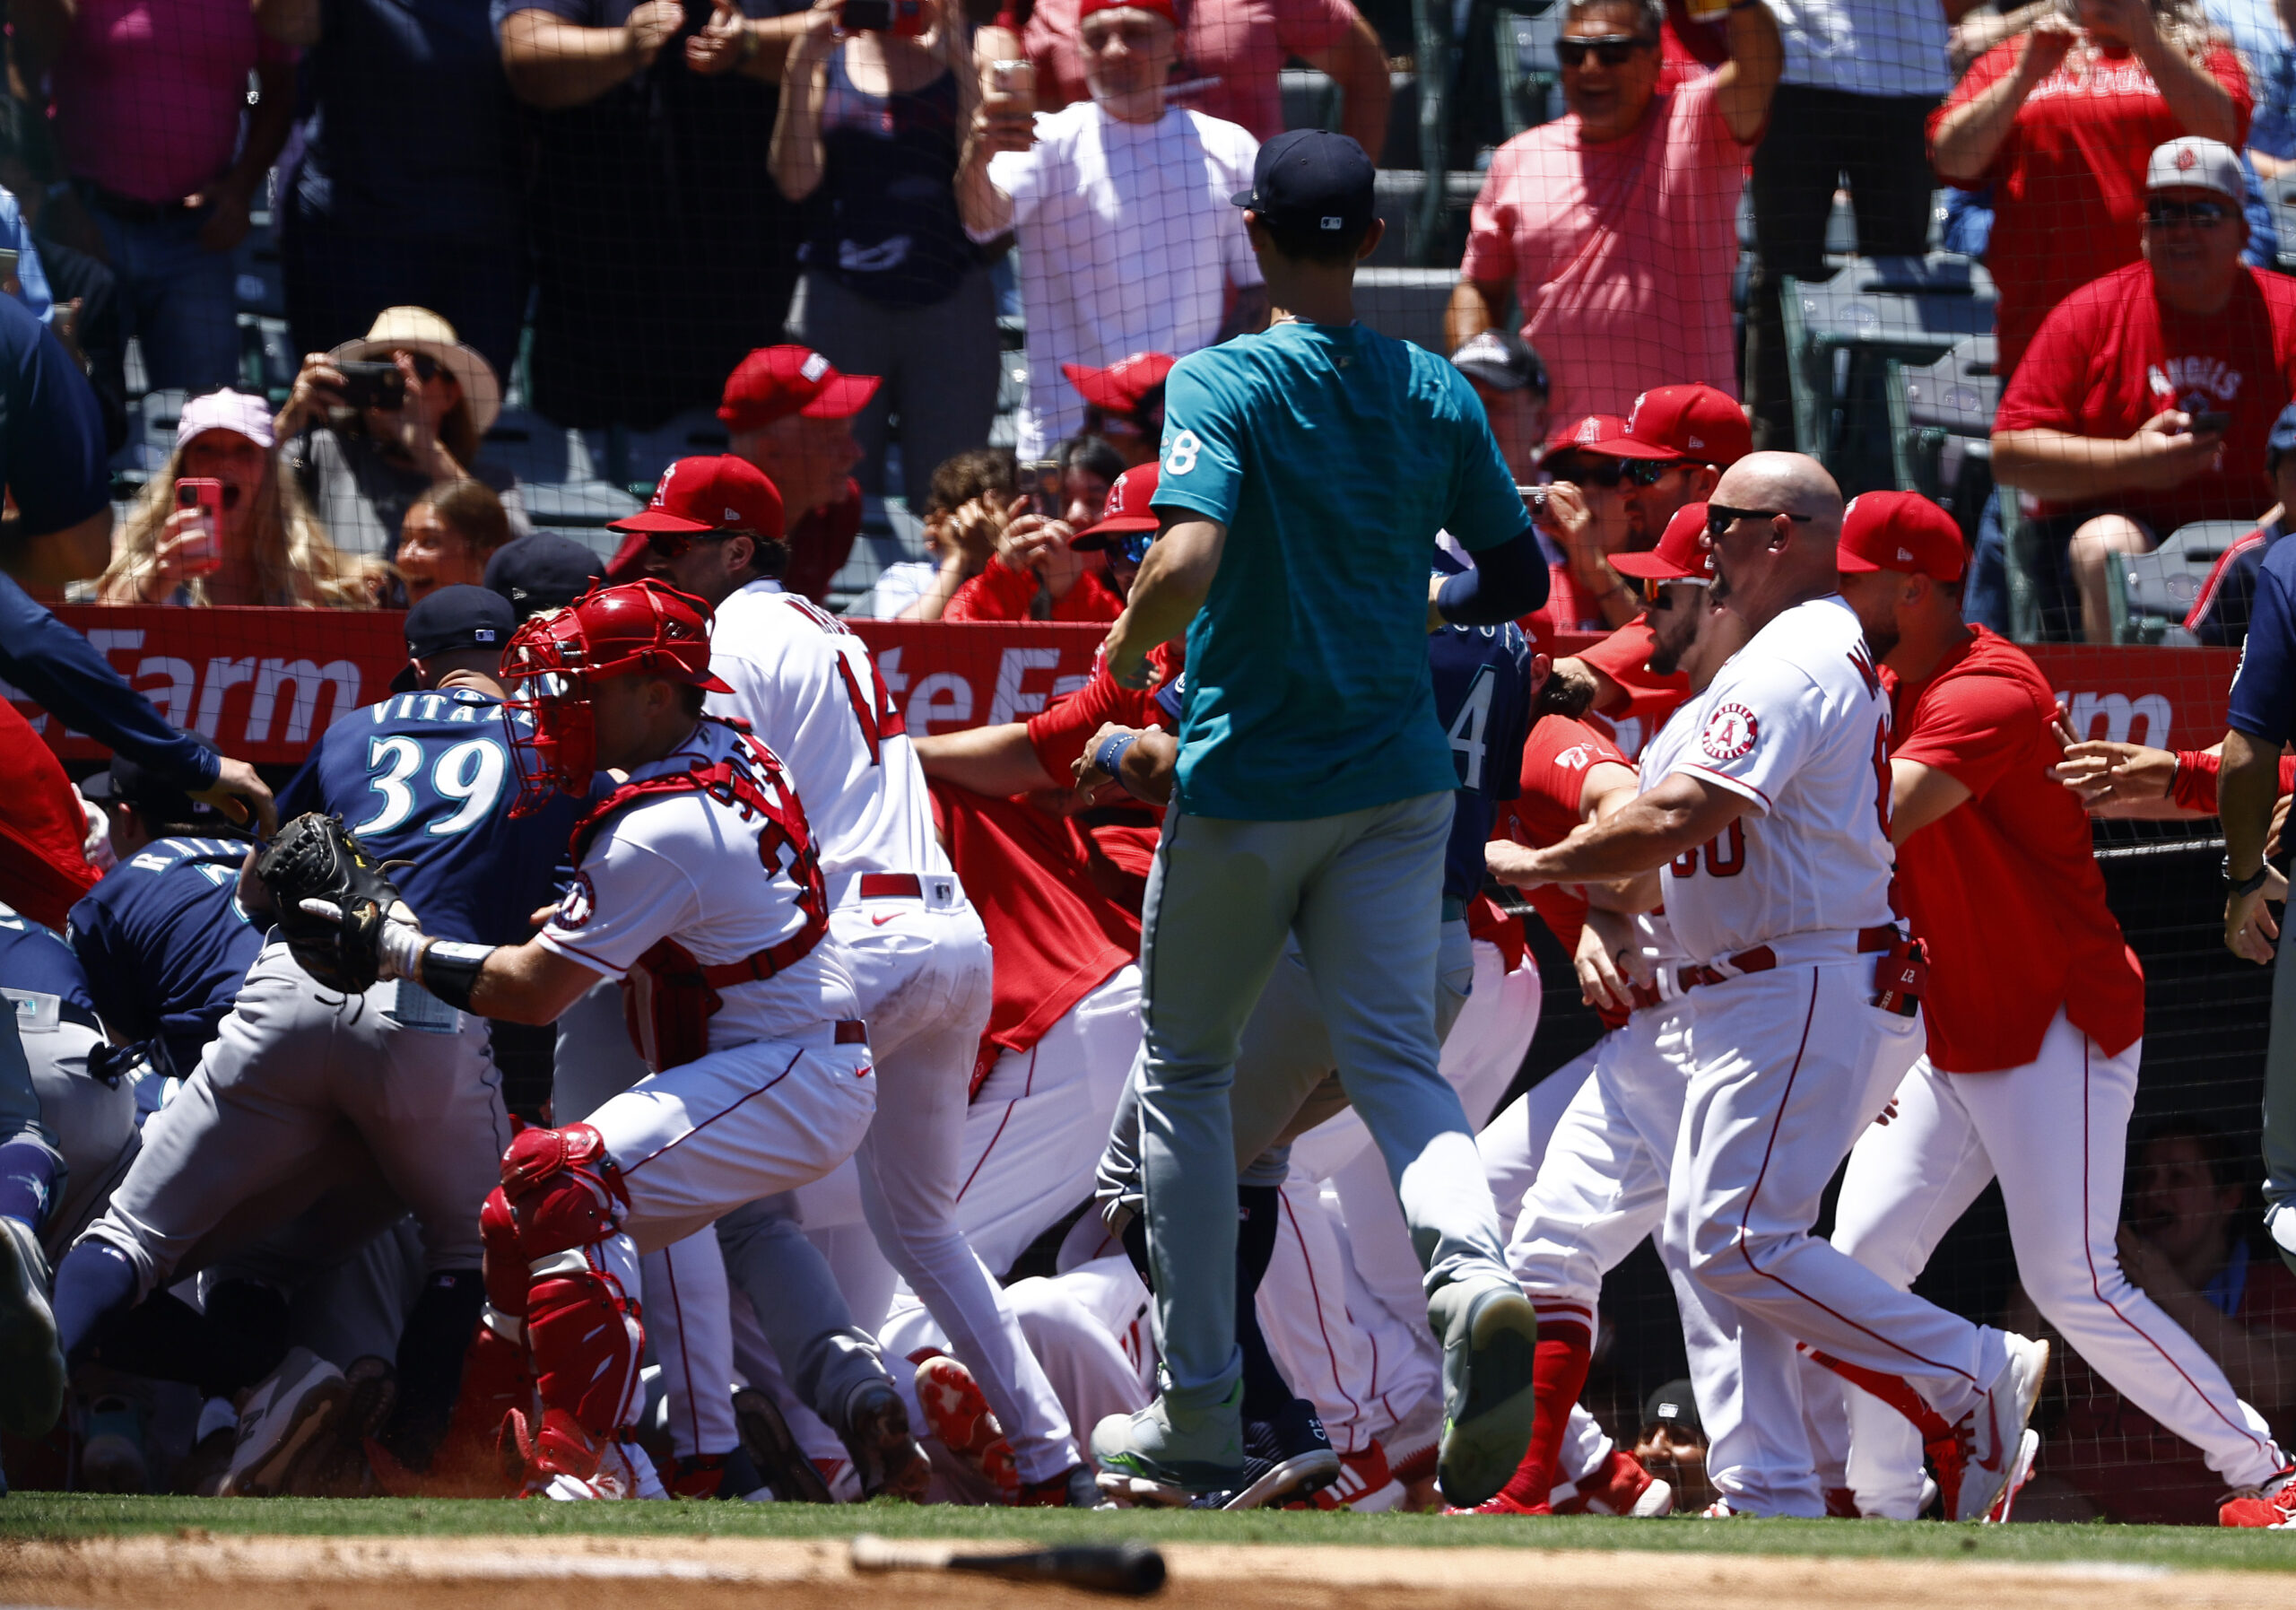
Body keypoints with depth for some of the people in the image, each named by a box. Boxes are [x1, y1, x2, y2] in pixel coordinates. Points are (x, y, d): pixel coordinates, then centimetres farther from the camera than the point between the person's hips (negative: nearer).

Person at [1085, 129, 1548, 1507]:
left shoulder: (1222, 384, -11)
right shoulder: (1437, 396, 4)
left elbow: (1189, 558, -25)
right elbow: (1518, 580, 10)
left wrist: (1132, 641, -6)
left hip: (1247, 783, -3)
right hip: (1399, 776, 3)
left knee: (1185, 1071, 14)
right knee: (1396, 1053, -2)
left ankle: (1202, 1418, 15)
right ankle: (1475, 1269, -36)